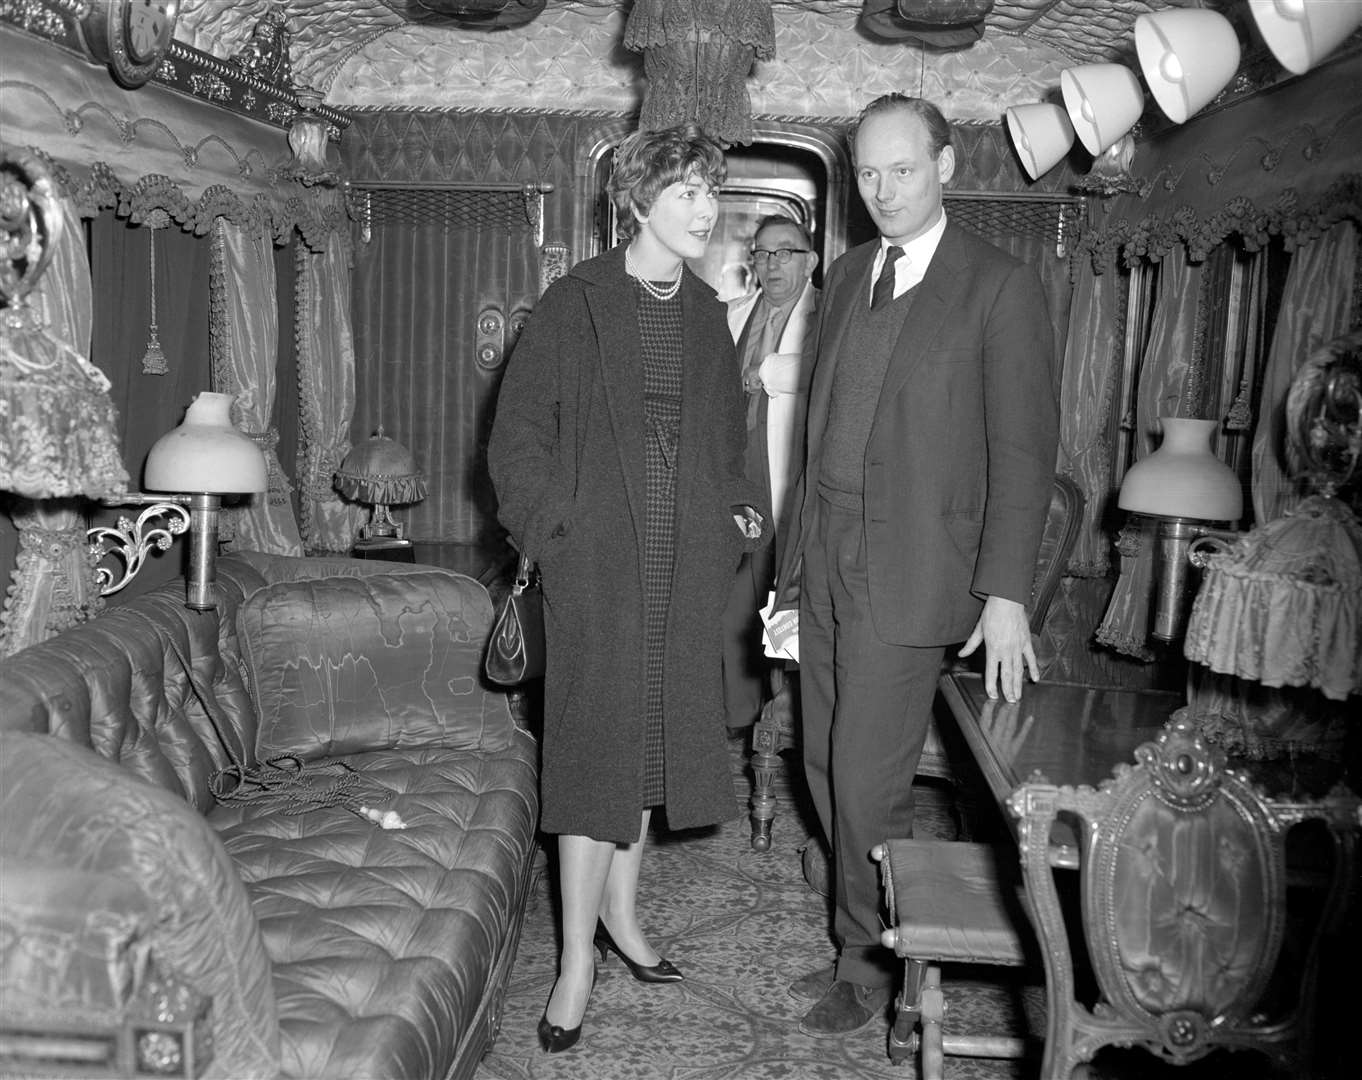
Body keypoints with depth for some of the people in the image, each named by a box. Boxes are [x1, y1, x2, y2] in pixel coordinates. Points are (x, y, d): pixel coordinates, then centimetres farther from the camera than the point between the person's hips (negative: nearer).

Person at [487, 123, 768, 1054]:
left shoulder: (708, 314, 12)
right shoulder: (575, 305, -4)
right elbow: (517, 436, -4)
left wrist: (741, 507, 6)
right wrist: (552, 527, -12)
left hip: (687, 567, 5)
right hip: (597, 566, -5)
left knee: (654, 739, 13)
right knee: (596, 749, -2)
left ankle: (621, 911, 31)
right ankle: (579, 958, 10)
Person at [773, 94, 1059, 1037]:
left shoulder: (1001, 287, -6)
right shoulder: (846, 277, 13)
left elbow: (1024, 449, -9)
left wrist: (1005, 595, -14)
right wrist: (802, 550, 11)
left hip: (911, 573, -6)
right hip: (826, 563, 6)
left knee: (869, 782, -2)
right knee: (826, 770, 12)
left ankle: (870, 964, 21)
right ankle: (860, 940, 31)